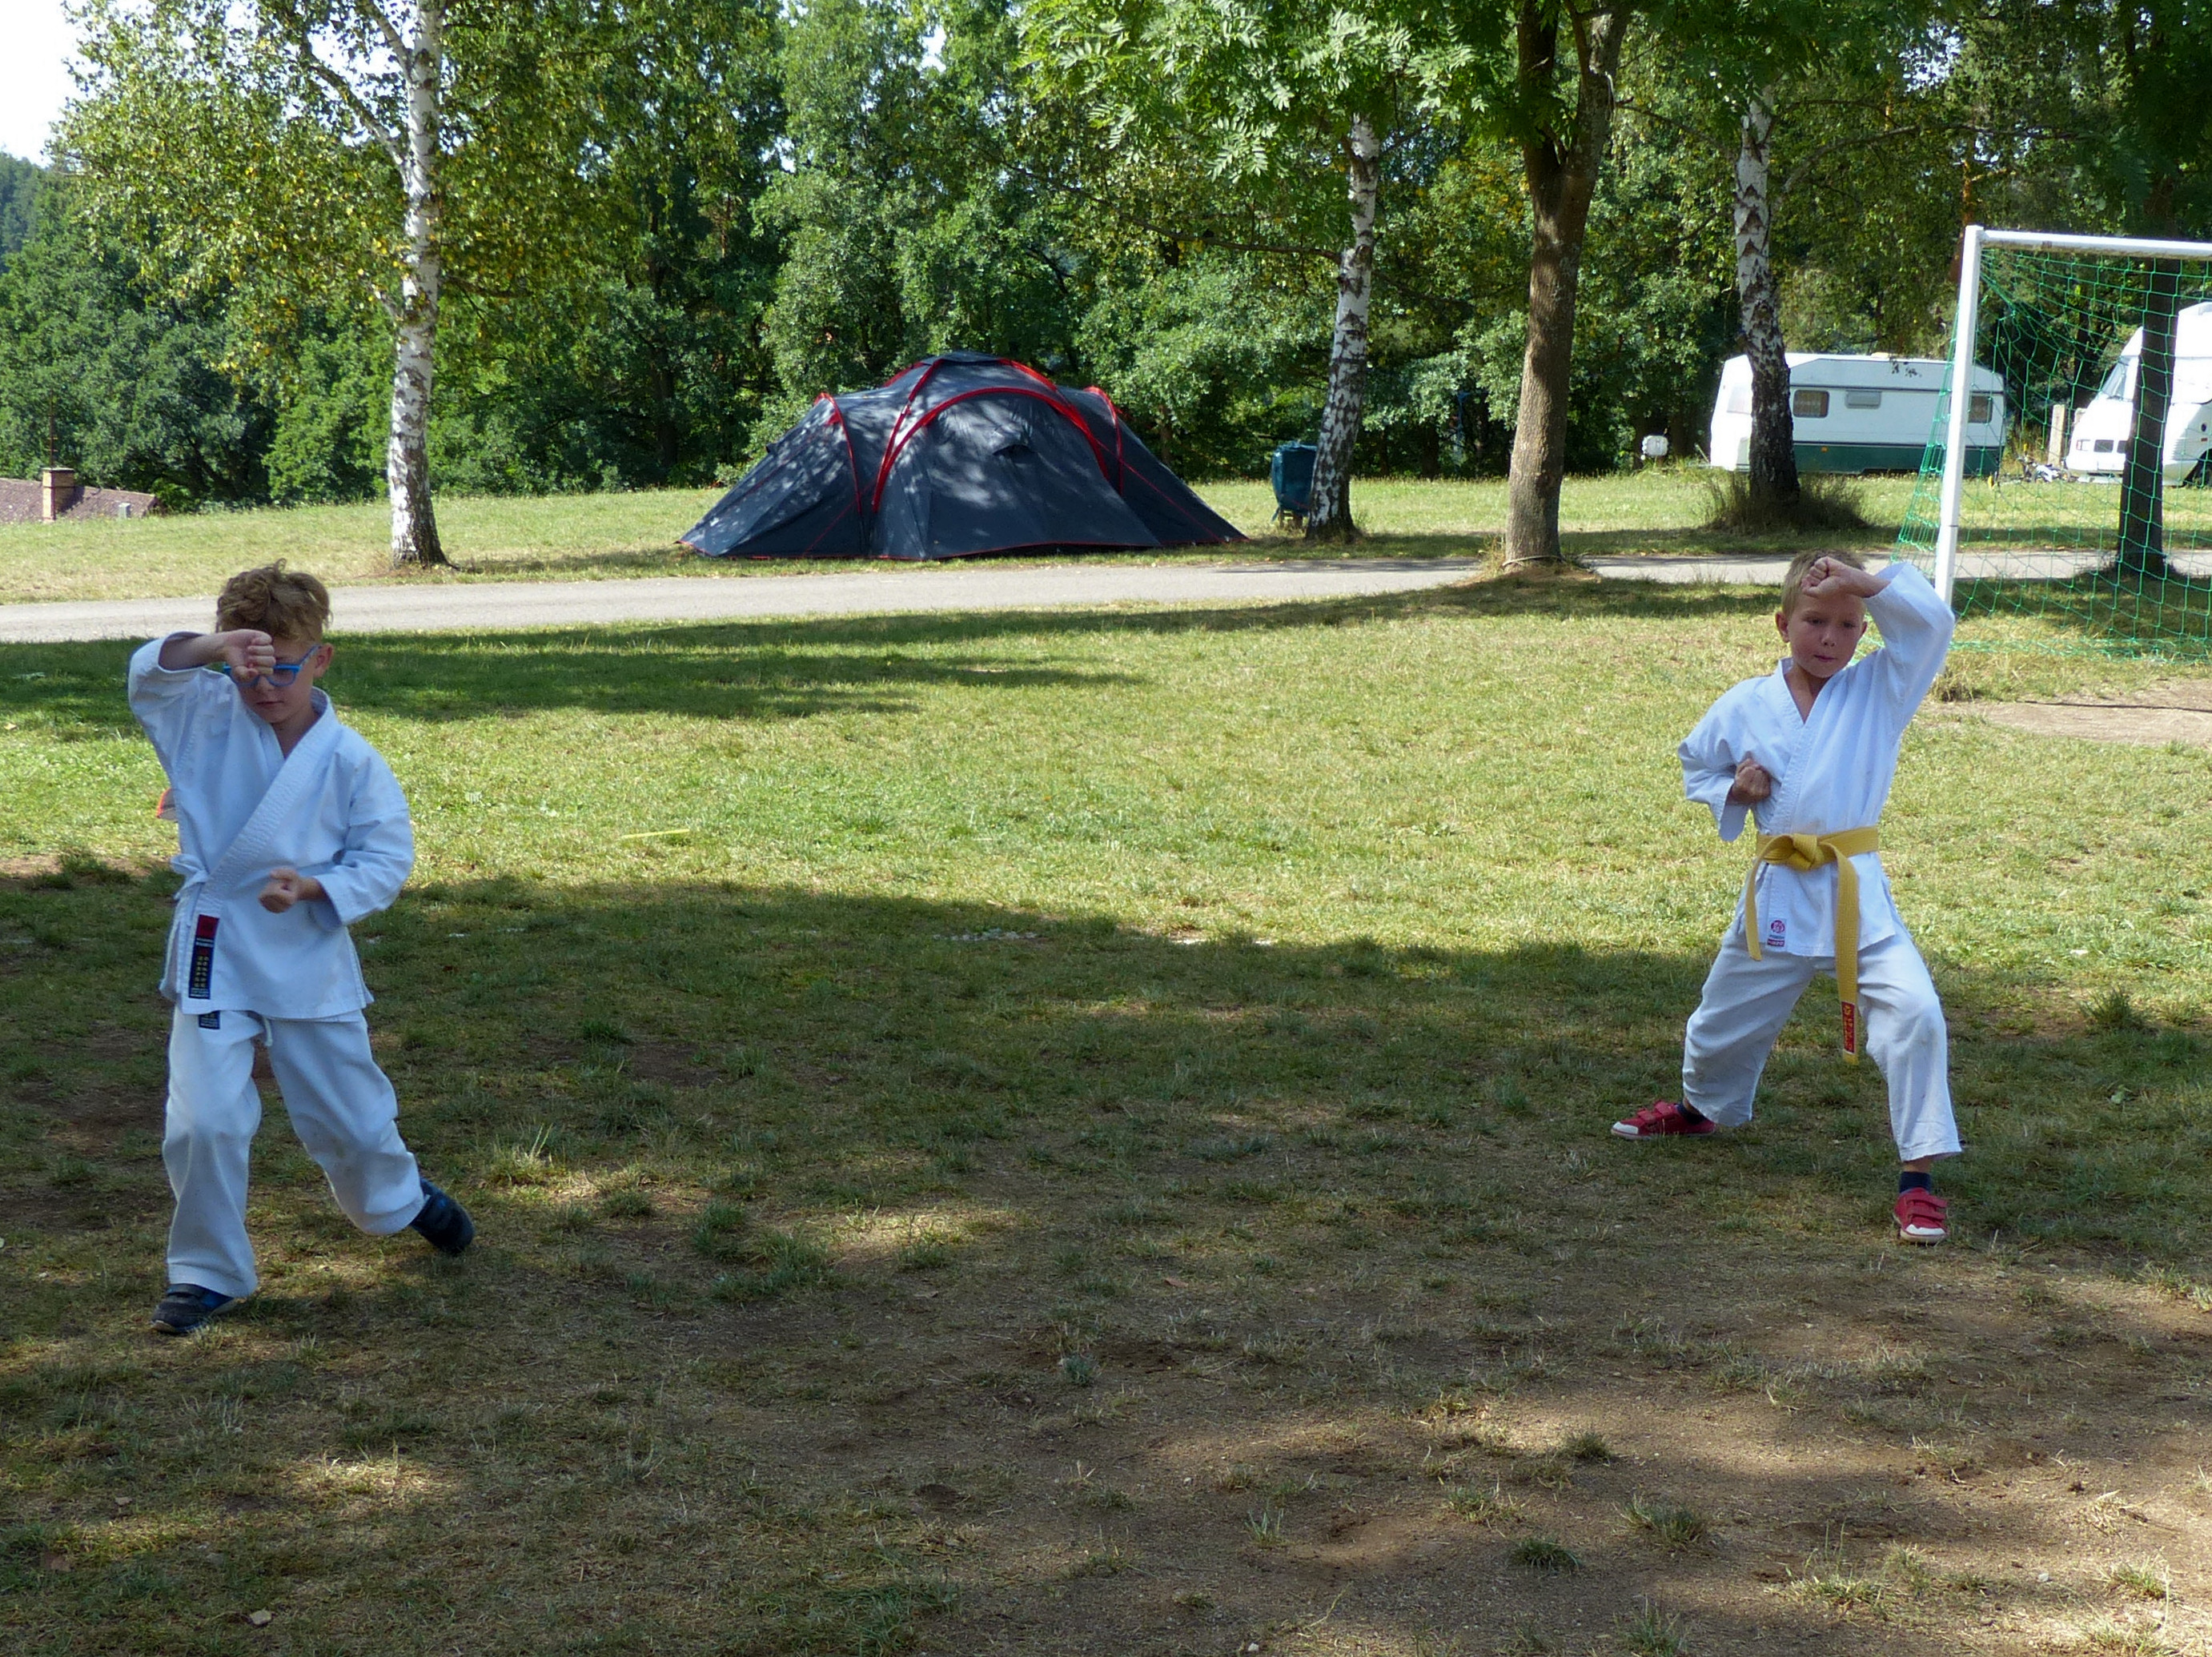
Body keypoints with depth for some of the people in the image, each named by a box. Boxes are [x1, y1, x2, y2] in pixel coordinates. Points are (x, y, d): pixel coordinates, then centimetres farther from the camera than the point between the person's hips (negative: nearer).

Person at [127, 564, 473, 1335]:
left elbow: (388, 856, -6)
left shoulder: (350, 760, -8)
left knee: (349, 1112, 14)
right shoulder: (207, 717, -5)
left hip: (310, 958, 0)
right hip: (213, 953, 0)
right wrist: (210, 650, -42)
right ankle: (207, 1272, 13)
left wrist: (315, 887, -23)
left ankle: (398, 1198, 47)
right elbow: (148, 674, -22)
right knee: (204, 1121, -7)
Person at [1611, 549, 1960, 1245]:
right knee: (1725, 1021, 19)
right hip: (1777, 894, 2)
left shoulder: (1879, 689, -2)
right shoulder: (1744, 706, 1)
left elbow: (1932, 623, -15)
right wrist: (1731, 791, -3)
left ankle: (1918, 1176, -13)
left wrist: (1865, 581, -23)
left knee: (1914, 1013, -22)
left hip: (1858, 896, -2)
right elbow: (1697, 764, 17)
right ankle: (1702, 1107, 53)